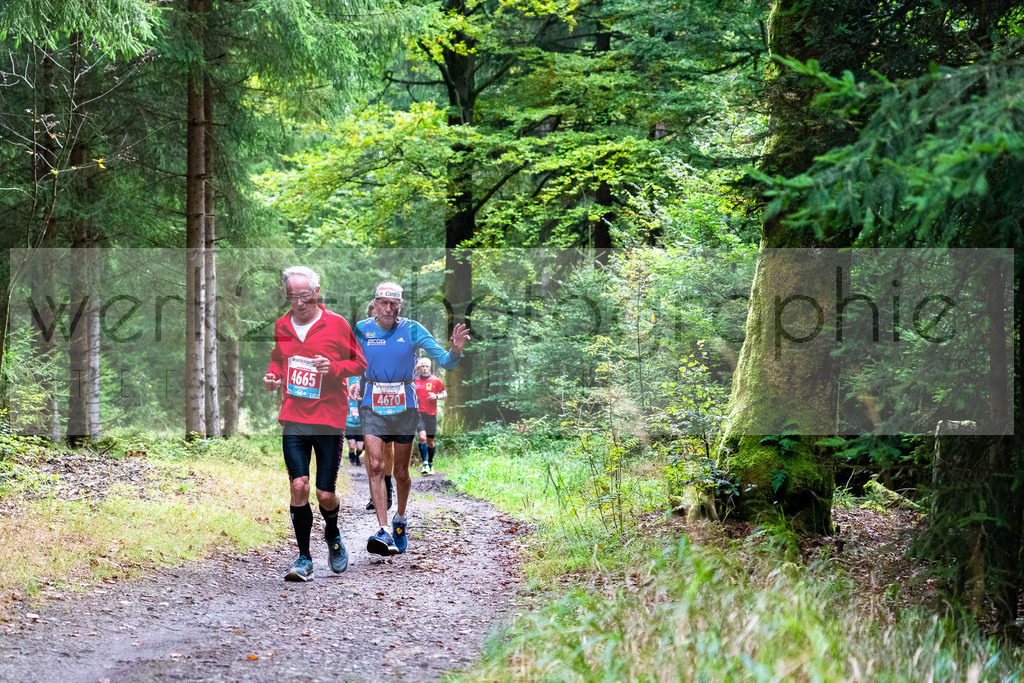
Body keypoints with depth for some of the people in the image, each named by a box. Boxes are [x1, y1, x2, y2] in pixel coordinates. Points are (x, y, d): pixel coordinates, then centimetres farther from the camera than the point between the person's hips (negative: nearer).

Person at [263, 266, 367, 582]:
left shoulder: (336, 324, -3)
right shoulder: (281, 326, 8)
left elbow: (360, 364, 4)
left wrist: (333, 367, -14)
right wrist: (272, 375, 3)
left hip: (328, 419, -2)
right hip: (293, 419, 2)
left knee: (325, 494, 0)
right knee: (299, 487, -10)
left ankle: (333, 536, 34)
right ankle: (304, 560, 1)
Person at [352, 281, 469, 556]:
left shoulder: (412, 330, -5)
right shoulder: (361, 329, -1)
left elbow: (444, 362, -5)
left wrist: (455, 351, -26)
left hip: (404, 406, 0)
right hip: (373, 406, 0)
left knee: (401, 472, 8)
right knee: (375, 466, -15)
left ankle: (400, 519, 34)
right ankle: (385, 532, -19)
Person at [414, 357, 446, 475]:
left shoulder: (435, 380, 2)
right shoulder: (414, 380, 6)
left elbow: (444, 394, 8)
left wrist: (436, 396, -10)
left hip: (431, 413, 1)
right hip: (419, 412, 0)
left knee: (430, 440, 8)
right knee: (422, 437, -18)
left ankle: (430, 464, 25)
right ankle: (424, 464, -14)